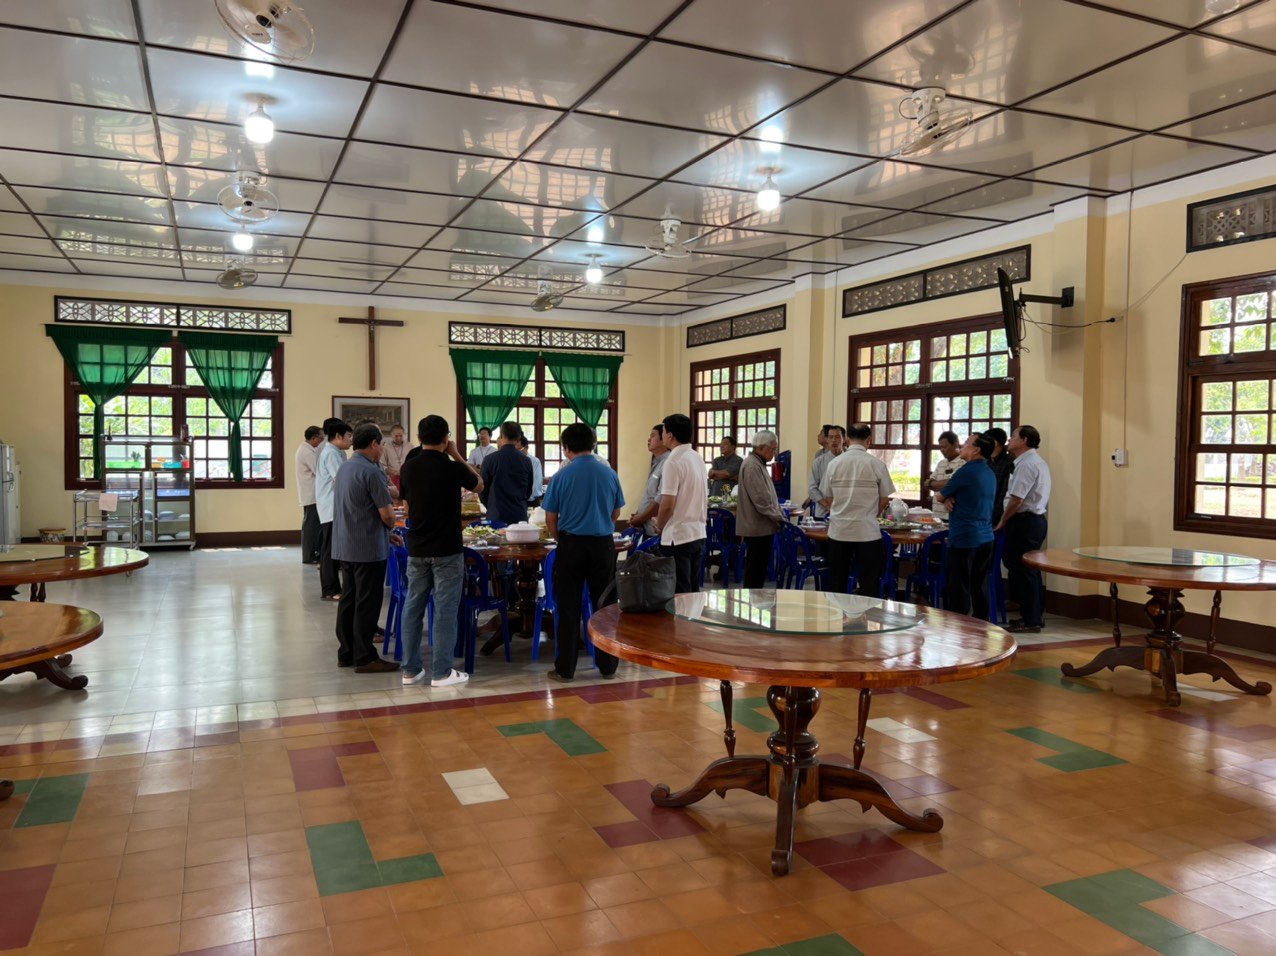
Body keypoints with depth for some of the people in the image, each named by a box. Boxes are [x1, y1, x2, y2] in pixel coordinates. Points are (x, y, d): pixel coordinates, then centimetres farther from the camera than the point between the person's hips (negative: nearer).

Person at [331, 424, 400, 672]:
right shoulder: (371, 471, -17)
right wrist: (391, 527, 6)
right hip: (368, 549, -9)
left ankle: (346, 653, 21)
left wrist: (386, 533, 18)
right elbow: (387, 514, -18)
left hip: (344, 547, 9)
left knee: (348, 600, 14)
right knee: (367, 604, -2)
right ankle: (364, 658, 4)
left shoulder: (344, 468, 12)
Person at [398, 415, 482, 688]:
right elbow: (477, 483, 6)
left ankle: (411, 669, 17)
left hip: (416, 549, 5)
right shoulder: (452, 468, -13)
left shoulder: (408, 468, 1)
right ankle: (441, 672, 5)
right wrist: (457, 455, 7)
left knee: (413, 607, 11)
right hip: (447, 550, -5)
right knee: (445, 610, 1)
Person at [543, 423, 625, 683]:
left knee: (568, 608, 6)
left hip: (571, 544, -2)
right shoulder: (609, 473, 1)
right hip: (603, 545, 2)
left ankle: (565, 669, 11)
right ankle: (607, 666, 18)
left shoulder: (561, 476, -6)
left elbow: (550, 519, -1)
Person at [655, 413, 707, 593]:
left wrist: (659, 526, -2)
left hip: (677, 537, -8)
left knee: (679, 594, -2)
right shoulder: (698, 458, 10)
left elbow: (667, 504, -18)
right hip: (699, 533, 8)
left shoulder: (673, 462, -16)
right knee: (694, 591, 14)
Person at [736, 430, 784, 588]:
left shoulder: (759, 464, 18)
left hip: (762, 528, 11)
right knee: (754, 572, -4)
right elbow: (761, 500, -22)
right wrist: (779, 518, -13)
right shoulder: (752, 466, -17)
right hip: (758, 528, -10)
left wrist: (779, 516, 14)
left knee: (760, 569, 14)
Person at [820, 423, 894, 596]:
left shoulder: (834, 463, 0)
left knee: (836, 582, 11)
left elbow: (827, 498, 7)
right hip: (867, 530, -2)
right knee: (868, 583, 6)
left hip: (838, 530, 2)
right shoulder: (876, 464, -6)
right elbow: (884, 499, 2)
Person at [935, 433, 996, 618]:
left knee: (959, 588, -2)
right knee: (980, 587, 13)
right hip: (985, 538, 8)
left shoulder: (966, 471, -13)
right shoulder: (990, 473, 13)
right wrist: (949, 499, -1)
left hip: (964, 538, -8)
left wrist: (946, 498, 18)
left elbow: (939, 497, -4)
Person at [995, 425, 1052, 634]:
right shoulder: (1039, 462, 17)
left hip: (1024, 522, -10)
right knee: (1031, 570, 16)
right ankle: (1034, 616, 24)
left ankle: (1030, 622, -1)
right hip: (1037, 519, 11)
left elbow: (1016, 500, -22)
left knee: (1021, 571, -5)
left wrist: (1002, 522, -9)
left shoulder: (1026, 464, -17)